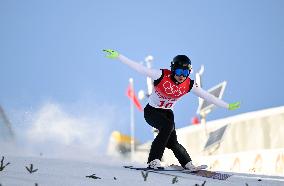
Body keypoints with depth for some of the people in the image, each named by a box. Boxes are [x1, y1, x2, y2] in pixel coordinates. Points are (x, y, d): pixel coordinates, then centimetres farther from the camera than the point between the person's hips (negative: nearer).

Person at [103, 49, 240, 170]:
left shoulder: (189, 85, -12)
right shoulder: (162, 76, -24)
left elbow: (207, 96, -5)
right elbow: (139, 68, -27)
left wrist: (227, 106, -4)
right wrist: (118, 57, -32)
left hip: (167, 113, 4)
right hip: (151, 111, -4)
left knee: (172, 142, -11)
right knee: (168, 126, -31)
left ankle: (188, 164, 12)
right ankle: (153, 161, -26)